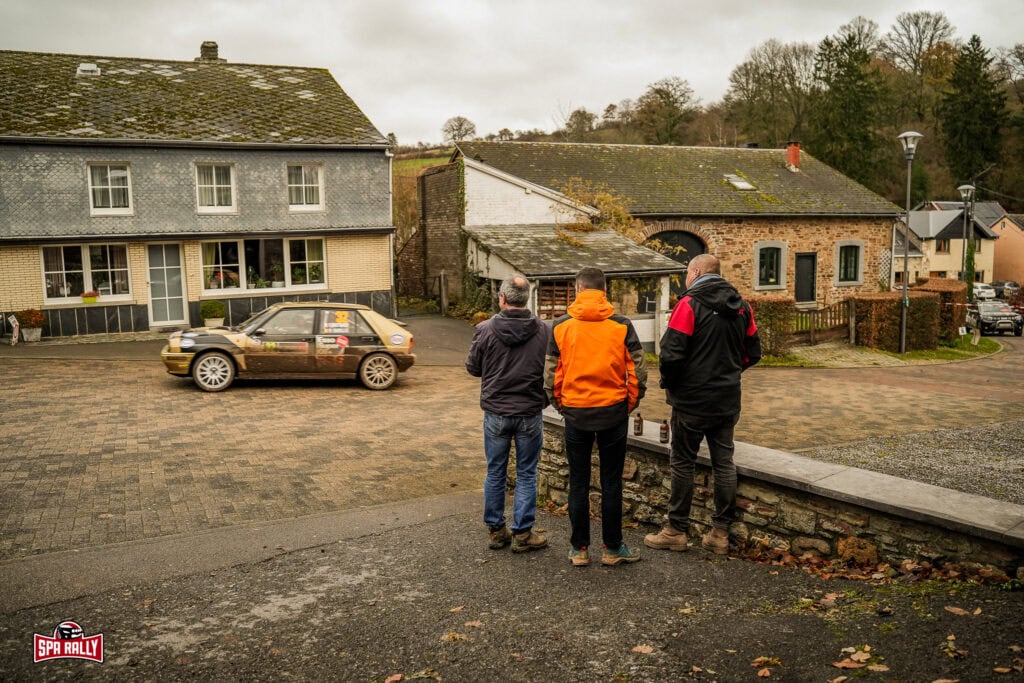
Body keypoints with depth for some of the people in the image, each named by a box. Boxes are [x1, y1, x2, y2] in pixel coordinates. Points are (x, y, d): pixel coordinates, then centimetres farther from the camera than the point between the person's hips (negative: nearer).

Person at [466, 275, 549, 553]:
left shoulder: (485, 329, -10)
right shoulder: (543, 330, -8)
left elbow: (473, 368, 0)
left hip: (496, 413, 0)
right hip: (530, 413, 0)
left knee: (495, 474, 14)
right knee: (526, 475, 10)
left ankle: (496, 531, 23)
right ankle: (522, 534, 15)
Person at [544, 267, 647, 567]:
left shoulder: (561, 326, -3)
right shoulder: (621, 325, -4)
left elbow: (550, 373, -1)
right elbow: (638, 370, -4)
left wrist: (559, 404, 12)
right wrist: (630, 403, 9)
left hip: (575, 413, 0)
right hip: (613, 412, 0)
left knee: (578, 482, 11)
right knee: (611, 482, 10)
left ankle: (579, 548, 18)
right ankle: (612, 548, 17)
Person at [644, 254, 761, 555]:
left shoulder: (689, 304, -14)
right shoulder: (741, 307, 7)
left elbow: (671, 353, -19)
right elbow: (752, 353, 12)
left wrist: (668, 383, -3)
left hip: (691, 399, -6)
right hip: (727, 400, 6)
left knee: (682, 463, 5)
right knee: (724, 462, 11)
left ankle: (676, 530, 14)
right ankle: (721, 532, 16)